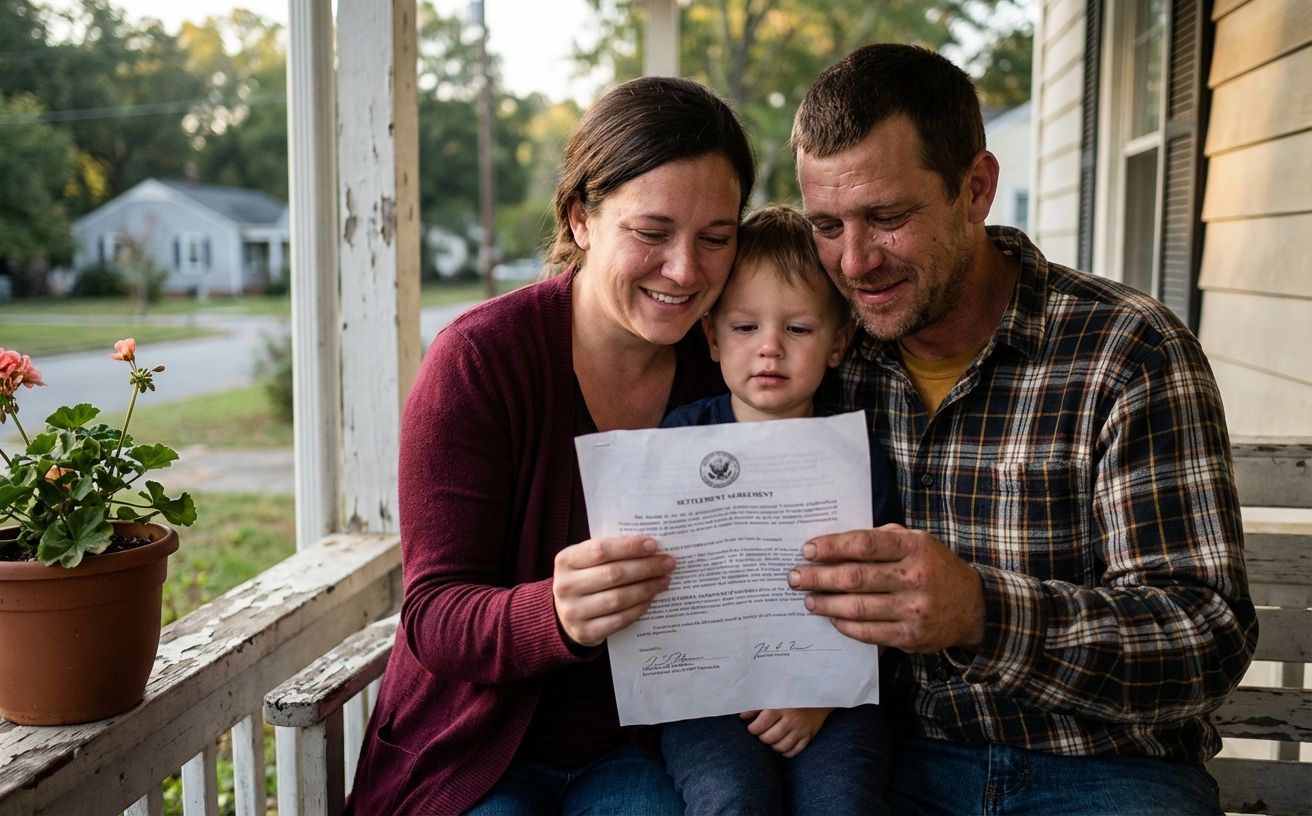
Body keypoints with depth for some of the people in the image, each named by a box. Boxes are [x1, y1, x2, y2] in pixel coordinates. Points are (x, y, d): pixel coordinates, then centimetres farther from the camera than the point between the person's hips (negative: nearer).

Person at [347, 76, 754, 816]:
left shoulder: (723, 373, -5)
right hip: (477, 753, -2)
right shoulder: (479, 361, -15)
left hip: (635, 750, 2)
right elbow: (434, 619, -17)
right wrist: (556, 615, -38)